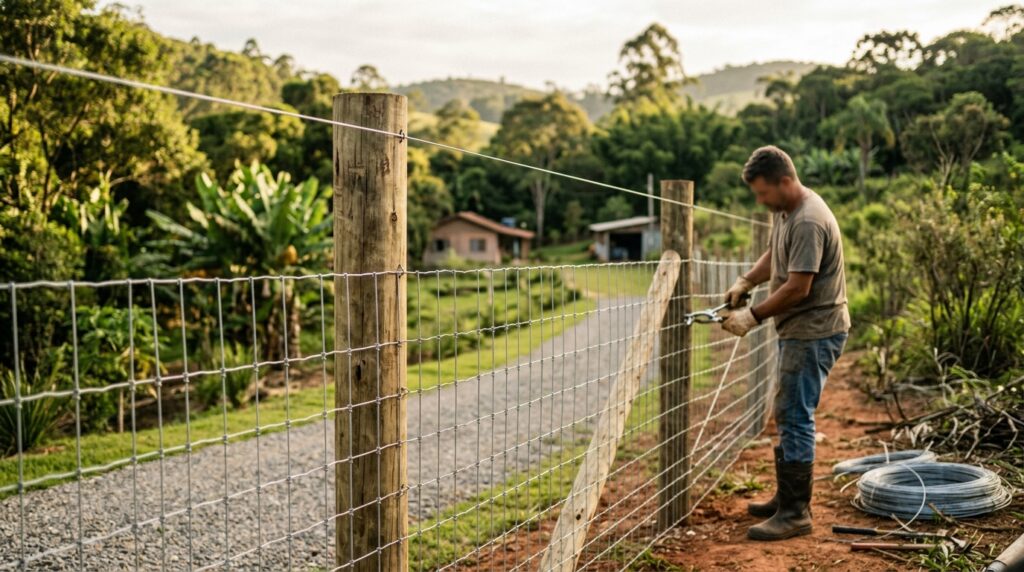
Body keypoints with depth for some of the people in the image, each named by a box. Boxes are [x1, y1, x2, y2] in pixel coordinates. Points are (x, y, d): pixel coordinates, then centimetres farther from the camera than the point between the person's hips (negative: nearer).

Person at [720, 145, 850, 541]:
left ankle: (795, 513, -1)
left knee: (794, 417, -8)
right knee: (787, 415, 17)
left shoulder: (809, 222, -23)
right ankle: (786, 498, 29)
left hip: (814, 332, -11)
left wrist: (754, 316, -18)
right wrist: (745, 282, 9)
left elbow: (798, 288, -25)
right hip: (796, 330, 11)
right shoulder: (783, 209, 9)